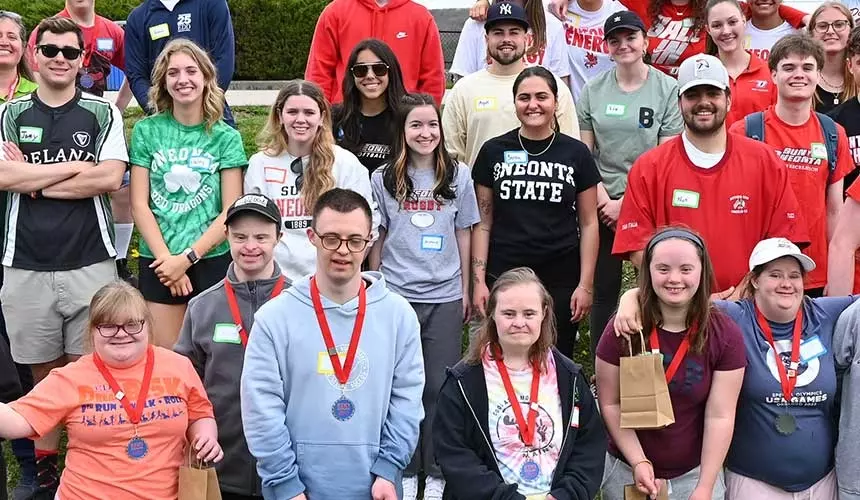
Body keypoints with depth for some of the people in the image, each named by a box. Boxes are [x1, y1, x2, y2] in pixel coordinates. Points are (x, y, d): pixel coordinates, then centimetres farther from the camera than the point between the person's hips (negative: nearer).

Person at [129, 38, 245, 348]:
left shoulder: (226, 137, 2)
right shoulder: (146, 131, 4)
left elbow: (231, 212, -2)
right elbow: (139, 205, 1)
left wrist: (187, 258, -10)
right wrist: (166, 258, -9)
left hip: (212, 258, 0)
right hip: (158, 261, 1)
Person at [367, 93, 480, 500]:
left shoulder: (458, 176, 2)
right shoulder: (383, 179, 1)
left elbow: (463, 235, 8)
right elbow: (376, 238, 7)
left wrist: (466, 290, 8)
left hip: (444, 297, 0)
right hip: (396, 295, 0)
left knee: (440, 385, 3)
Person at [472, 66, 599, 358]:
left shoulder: (576, 154, 4)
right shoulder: (493, 151, 5)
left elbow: (588, 224, 5)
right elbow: (483, 222, 7)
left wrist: (586, 284, -1)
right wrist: (478, 280, 0)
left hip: (560, 280, 0)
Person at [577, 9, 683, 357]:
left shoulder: (667, 89, -2)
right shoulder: (593, 91, 6)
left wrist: (626, 203, -10)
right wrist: (604, 201, -6)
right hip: (603, 205, 2)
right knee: (603, 291, 7)